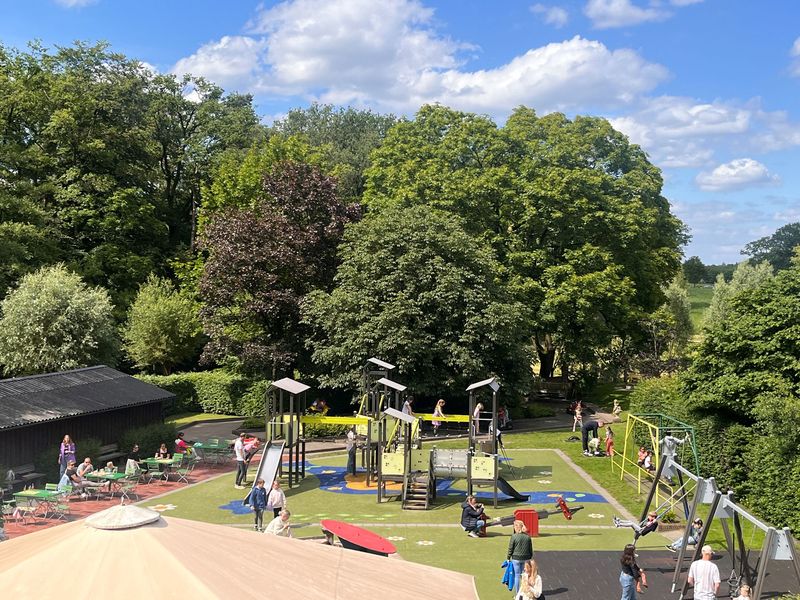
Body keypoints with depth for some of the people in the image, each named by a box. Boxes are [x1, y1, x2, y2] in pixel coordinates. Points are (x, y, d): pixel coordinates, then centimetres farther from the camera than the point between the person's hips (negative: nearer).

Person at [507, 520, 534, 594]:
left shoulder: (514, 536, -12)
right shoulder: (527, 537, 1)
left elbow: (510, 549, -7)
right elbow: (530, 549, 8)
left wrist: (508, 558, 5)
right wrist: (530, 558, 20)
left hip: (516, 558, -4)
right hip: (526, 558, 4)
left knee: (517, 575, 5)